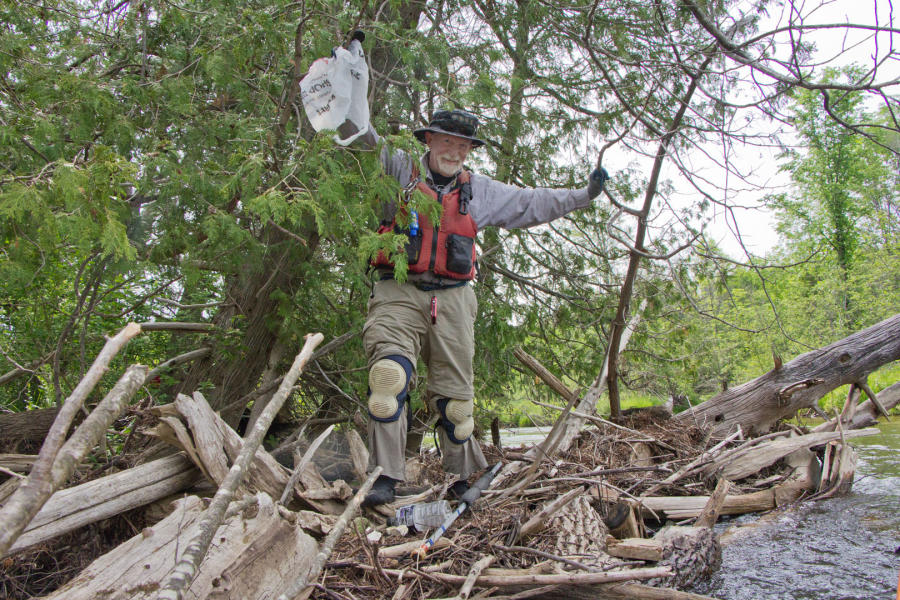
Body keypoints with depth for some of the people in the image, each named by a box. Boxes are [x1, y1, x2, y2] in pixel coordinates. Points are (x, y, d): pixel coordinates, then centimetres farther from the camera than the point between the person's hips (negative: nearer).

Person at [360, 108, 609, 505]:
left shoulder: (479, 191, 19)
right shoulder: (400, 170, 10)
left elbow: (532, 203, 23)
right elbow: (369, 141, -3)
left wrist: (583, 196, 20)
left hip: (452, 299, 3)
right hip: (399, 293, -2)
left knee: (455, 395, 4)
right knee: (388, 375, -24)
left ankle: (462, 479, 20)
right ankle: (385, 477, -19)